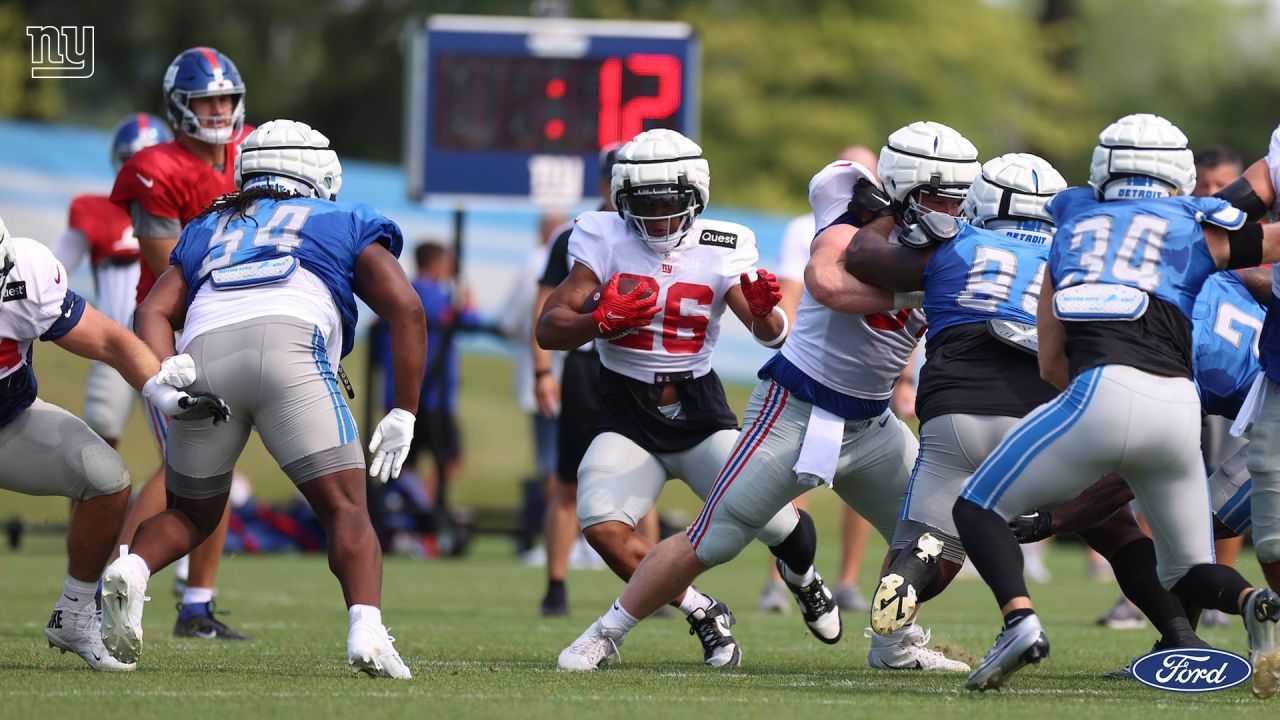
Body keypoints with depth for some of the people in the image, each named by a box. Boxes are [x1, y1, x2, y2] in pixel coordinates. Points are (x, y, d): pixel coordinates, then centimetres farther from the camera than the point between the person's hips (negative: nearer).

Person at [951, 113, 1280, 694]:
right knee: (1186, 572, 19)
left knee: (978, 509, 15)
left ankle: (1019, 618, -13)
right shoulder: (1196, 228, 20)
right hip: (1177, 409, 2)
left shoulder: (1073, 228, 24)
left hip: (1099, 393, -1)